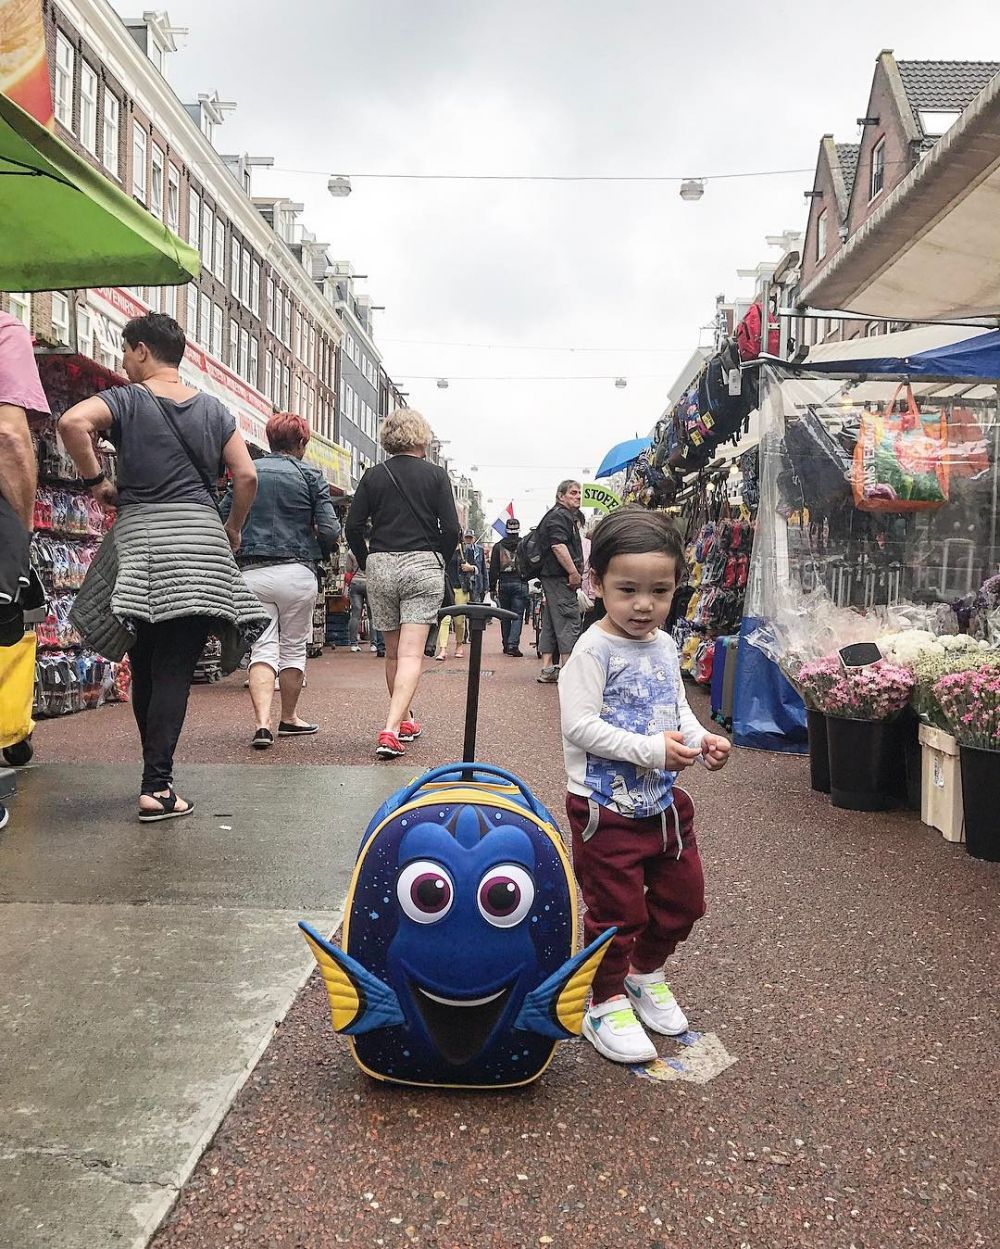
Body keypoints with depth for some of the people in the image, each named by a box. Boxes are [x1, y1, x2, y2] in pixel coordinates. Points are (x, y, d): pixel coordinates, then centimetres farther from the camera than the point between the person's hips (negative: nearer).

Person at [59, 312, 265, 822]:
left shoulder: (127, 400, 3)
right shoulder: (214, 410, 11)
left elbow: (72, 422, -17)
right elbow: (247, 476, 5)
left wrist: (95, 481, -3)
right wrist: (233, 529, 19)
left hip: (139, 533, -1)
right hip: (199, 536, 1)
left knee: (145, 668, 13)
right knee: (175, 670, -2)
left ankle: (158, 774, 22)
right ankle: (156, 786, -9)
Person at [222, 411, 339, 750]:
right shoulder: (310, 475, 0)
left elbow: (222, 519, 5)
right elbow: (330, 531, -6)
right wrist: (316, 552, 14)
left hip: (251, 573, 2)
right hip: (296, 572, -2)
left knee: (263, 647, 3)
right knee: (294, 647, 12)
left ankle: (262, 723, -13)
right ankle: (289, 719, 25)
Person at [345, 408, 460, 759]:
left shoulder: (373, 475, 5)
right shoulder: (435, 475, 0)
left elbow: (353, 527, 2)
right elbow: (451, 529, -5)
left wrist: (367, 564, 14)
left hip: (381, 566, 3)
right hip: (423, 565, -3)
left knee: (392, 651, 17)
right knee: (411, 654, -6)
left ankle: (403, 719, 30)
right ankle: (391, 729, -20)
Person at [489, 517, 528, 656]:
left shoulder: (498, 546, 5)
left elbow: (493, 569, 5)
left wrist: (492, 588, 8)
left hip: (503, 583, 2)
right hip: (520, 584, -2)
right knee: (518, 615, -2)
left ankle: (506, 645, 16)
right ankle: (513, 644, -15)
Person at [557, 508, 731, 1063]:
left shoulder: (665, 646, 5)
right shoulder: (594, 650, -18)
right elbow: (579, 725, -24)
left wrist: (701, 739, -3)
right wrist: (651, 749, -28)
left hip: (664, 799, 8)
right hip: (607, 806, -7)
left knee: (684, 896, 18)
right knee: (617, 909, 5)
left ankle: (646, 972, 42)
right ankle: (606, 1003, 26)